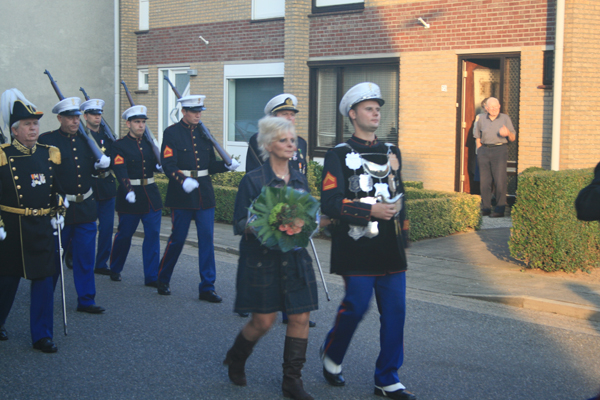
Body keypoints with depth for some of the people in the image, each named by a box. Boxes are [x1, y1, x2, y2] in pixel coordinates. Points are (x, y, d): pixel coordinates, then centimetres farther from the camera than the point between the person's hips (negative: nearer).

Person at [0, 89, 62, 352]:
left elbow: (59, 189, 18)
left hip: (42, 228, 3)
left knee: (44, 279, 2)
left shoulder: (49, 155, 6)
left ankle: (41, 335, 10)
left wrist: (58, 213, 8)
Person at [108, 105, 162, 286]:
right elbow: (120, 171, -17)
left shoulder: (149, 143, 12)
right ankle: (115, 270, 28)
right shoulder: (120, 145, -5)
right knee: (124, 235, 7)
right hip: (131, 197, -4)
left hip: (151, 195, 4)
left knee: (153, 234, 0)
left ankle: (152, 276, 5)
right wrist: (128, 191, -32)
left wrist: (158, 166, -11)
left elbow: (155, 164, 13)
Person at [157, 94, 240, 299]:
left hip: (205, 193, 5)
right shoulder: (172, 132, -4)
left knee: (207, 239, 1)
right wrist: (182, 180, -30)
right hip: (182, 195, -4)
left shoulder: (203, 132, 12)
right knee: (178, 238, 3)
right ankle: (162, 280, 24)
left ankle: (207, 287, 7)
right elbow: (168, 165, -13)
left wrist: (227, 165, -4)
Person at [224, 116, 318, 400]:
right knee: (263, 321, 0)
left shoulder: (300, 180, 9)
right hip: (261, 258, -5)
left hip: (294, 257, 5)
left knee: (300, 317, 0)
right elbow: (240, 224, -8)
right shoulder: (253, 180, -6)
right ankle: (236, 358, 31)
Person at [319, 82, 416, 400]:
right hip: (358, 249, -5)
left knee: (395, 311, 2)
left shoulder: (391, 151, 16)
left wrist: (403, 232, 20)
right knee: (355, 308, -3)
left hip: (390, 249, 6)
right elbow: (330, 202, -12)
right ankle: (331, 355, 27)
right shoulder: (339, 155, -3)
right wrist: (370, 211, -19)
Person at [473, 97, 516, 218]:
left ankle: (500, 209, -6)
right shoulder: (481, 119, 11)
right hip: (484, 150, 3)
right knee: (484, 180, 3)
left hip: (500, 150, -3)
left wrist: (508, 133, -18)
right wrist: (480, 151, 7)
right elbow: (477, 137, 18)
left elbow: (513, 138, 4)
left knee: (499, 181, -8)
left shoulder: (505, 118, 5)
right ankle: (485, 208, 10)